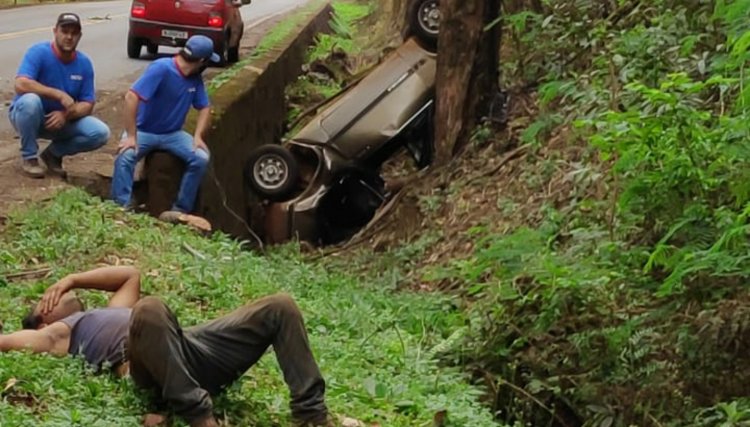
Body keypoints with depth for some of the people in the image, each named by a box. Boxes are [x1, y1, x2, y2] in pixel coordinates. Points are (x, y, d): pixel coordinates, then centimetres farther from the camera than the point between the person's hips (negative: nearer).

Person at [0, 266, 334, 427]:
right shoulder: (56, 333, 23)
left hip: (193, 348, 7)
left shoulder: (108, 314, 43)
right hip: (150, 364, -7)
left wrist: (71, 280, 41)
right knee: (149, 309, -41)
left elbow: (130, 275, 49)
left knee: (279, 307, -7)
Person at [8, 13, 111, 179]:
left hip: (62, 120, 4)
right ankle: (28, 156, -15)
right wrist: (60, 95, -35)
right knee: (30, 100, -38)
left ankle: (54, 152, 7)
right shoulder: (38, 52, -20)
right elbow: (21, 84, -35)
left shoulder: (84, 63, -6)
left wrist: (66, 115, -27)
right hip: (28, 116, -4)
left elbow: (87, 104, -6)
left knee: (101, 133, -17)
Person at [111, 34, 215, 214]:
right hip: (144, 131, -5)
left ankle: (181, 210, -9)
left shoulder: (195, 78, -2)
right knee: (125, 157, -33)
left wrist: (198, 136, -9)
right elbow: (131, 97, -29)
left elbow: (204, 108, 10)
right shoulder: (161, 68, -23)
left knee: (201, 159, -18)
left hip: (173, 134, 5)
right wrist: (131, 136, -31)